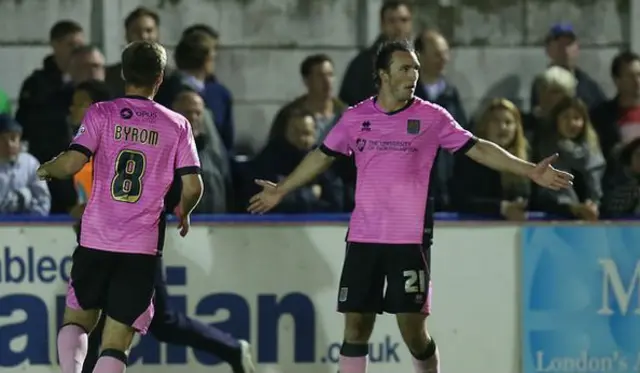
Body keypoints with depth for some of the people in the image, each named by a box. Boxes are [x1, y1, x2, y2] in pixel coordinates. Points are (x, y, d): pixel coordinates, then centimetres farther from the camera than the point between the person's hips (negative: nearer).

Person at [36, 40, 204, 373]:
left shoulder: (102, 114, 0)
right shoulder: (177, 125, 3)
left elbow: (72, 163, -12)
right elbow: (193, 187, -1)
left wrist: (46, 169, 10)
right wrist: (183, 213, 21)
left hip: (96, 238, 0)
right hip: (143, 246, 0)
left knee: (77, 319, 18)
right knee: (115, 343, 0)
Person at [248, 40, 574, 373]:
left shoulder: (431, 117, 0)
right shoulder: (356, 118, 5)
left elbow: (478, 149, 2)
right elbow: (323, 156, 18)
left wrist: (531, 171, -4)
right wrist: (280, 191, 23)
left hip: (409, 240, -2)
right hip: (363, 237, 2)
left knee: (413, 329, -5)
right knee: (356, 328, 1)